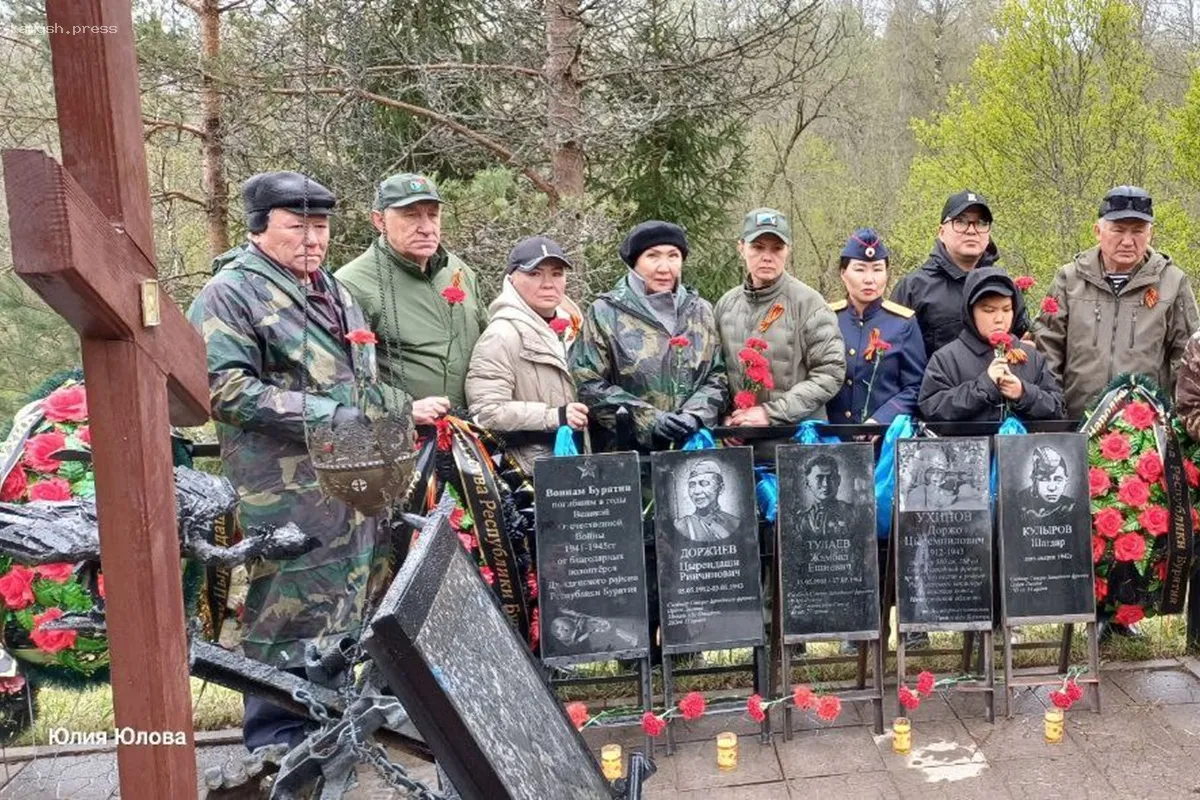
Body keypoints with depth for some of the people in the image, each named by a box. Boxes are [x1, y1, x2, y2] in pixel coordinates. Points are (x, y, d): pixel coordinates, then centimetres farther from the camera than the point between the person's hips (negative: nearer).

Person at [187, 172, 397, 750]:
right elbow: (226, 390, -20)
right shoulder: (230, 293, -9)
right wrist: (331, 415, -21)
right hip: (288, 492, -8)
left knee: (350, 605, 17)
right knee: (290, 611, -2)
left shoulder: (332, 290, 18)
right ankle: (277, 741, 14)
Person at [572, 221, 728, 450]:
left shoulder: (700, 312, 11)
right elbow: (588, 383, -7)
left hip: (694, 447, 3)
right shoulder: (605, 314, -2)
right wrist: (649, 420, -14)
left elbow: (718, 376, 10)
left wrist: (694, 415, -9)